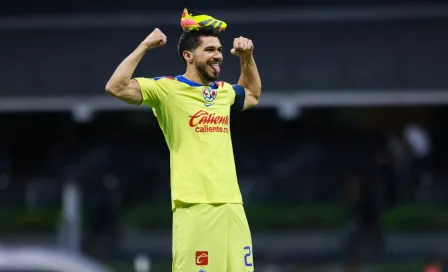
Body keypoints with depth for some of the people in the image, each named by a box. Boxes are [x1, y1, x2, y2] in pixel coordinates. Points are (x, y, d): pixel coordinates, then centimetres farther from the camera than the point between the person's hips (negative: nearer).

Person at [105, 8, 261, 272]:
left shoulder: (224, 91, 18)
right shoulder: (167, 88, -2)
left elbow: (252, 96, 42)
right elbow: (116, 87, -13)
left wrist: (247, 57, 28)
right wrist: (144, 47, -10)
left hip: (232, 205, 6)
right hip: (194, 207, -6)